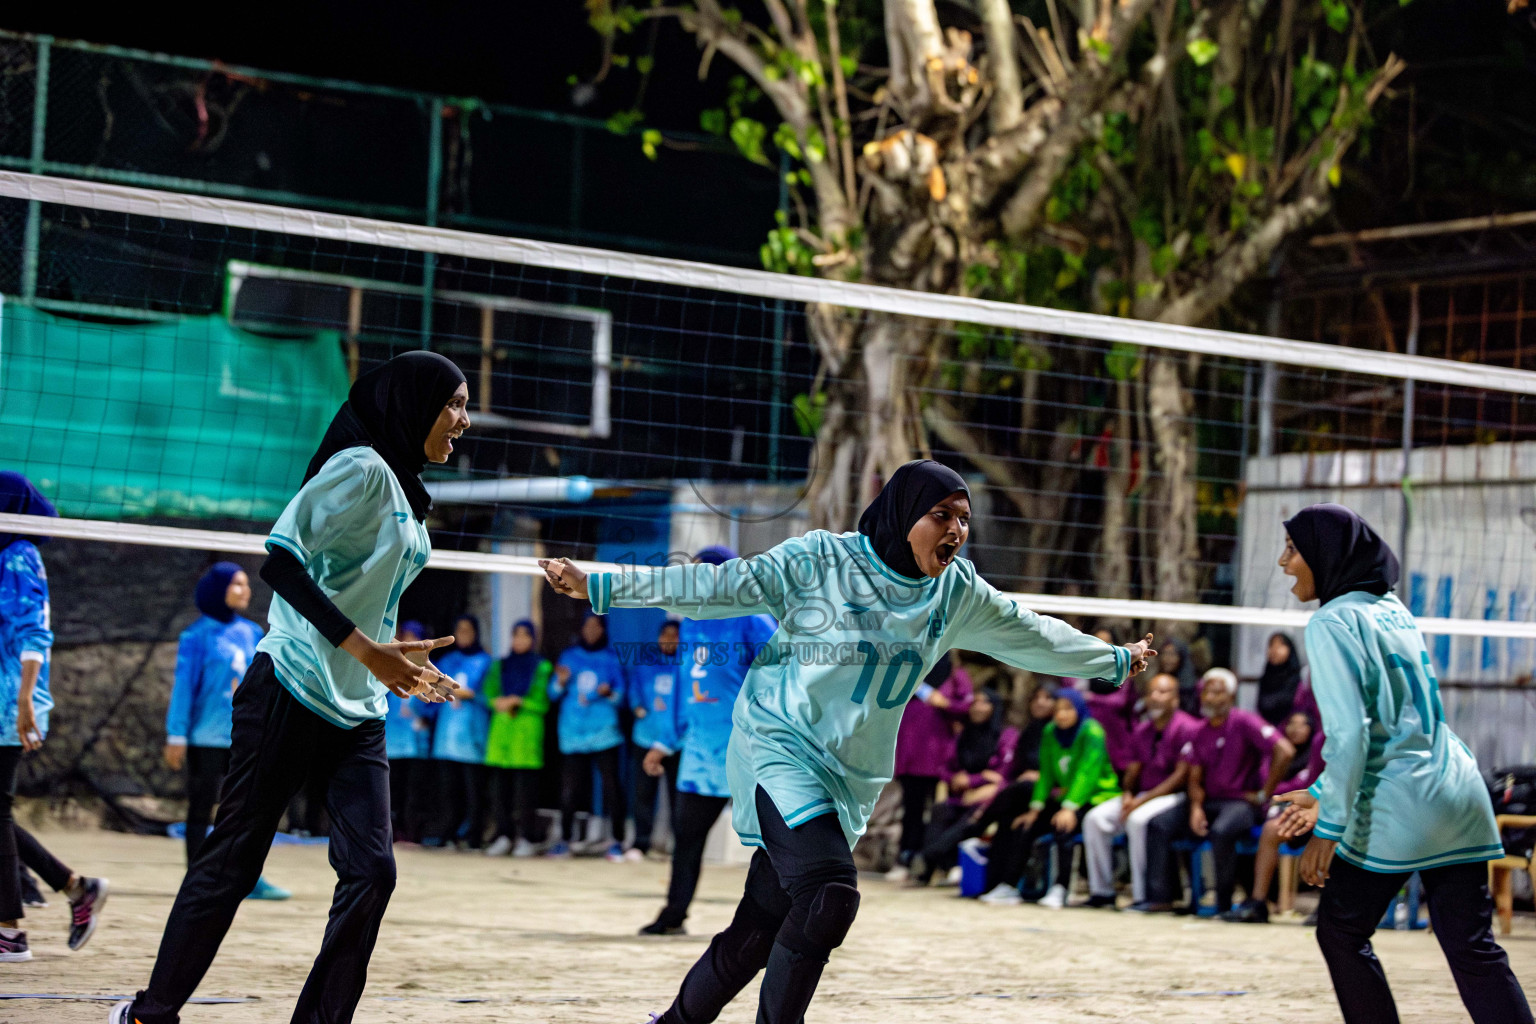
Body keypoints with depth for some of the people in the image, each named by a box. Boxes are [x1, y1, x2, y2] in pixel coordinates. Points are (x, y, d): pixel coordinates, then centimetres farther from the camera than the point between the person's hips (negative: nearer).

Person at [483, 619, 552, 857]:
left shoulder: (542, 667, 7)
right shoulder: (500, 666, 19)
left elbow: (542, 702, 0)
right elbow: (489, 694, 10)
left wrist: (517, 702, -9)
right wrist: (500, 702, -10)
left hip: (528, 730, -4)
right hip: (501, 729, 4)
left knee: (526, 786, -7)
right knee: (501, 786, 0)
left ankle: (526, 839, -5)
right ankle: (503, 836, 5)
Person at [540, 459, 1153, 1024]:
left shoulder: (957, 594, 8)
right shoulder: (820, 560, -8)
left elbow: (1031, 635, 23)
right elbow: (722, 587, -9)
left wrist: (1115, 661, 34)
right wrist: (600, 588, -13)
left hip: (850, 782, 6)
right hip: (781, 749, -5)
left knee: (760, 934, 2)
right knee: (830, 894, -26)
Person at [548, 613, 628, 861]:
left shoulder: (611, 659, 9)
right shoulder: (569, 657, 14)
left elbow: (620, 696, 6)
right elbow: (554, 694, 13)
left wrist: (609, 693, -15)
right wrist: (561, 683, -8)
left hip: (603, 730, -2)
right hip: (573, 730, 2)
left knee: (610, 783, -10)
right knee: (570, 787, -1)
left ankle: (616, 841, -7)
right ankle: (565, 839, 9)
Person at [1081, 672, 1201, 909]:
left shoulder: (1187, 728, -10)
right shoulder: (1142, 731, 14)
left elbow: (1182, 775, -15)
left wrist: (1142, 801, -18)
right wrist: (1128, 796, -7)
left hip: (1174, 796, -7)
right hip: (1142, 794, 7)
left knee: (1138, 820, -35)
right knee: (1095, 819, -12)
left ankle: (1142, 896, -29)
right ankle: (1101, 891, -6)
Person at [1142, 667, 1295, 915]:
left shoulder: (1244, 722, -9)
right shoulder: (1201, 732, 12)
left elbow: (1284, 751, -19)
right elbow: (1195, 778, 12)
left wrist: (1264, 794, -15)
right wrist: (1196, 807, -9)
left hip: (1241, 801, -7)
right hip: (1209, 802, 7)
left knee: (1221, 831, -38)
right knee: (1159, 825, -10)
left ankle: (1224, 903, -25)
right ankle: (1159, 897, -12)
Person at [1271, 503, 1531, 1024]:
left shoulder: (1334, 623, -9)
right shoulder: (1394, 610, 17)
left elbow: (1349, 735, -17)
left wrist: (1328, 826, -15)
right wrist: (1324, 794, 27)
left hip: (1402, 807, -8)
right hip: (1461, 796, 8)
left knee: (1341, 931, 8)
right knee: (1473, 949, 5)